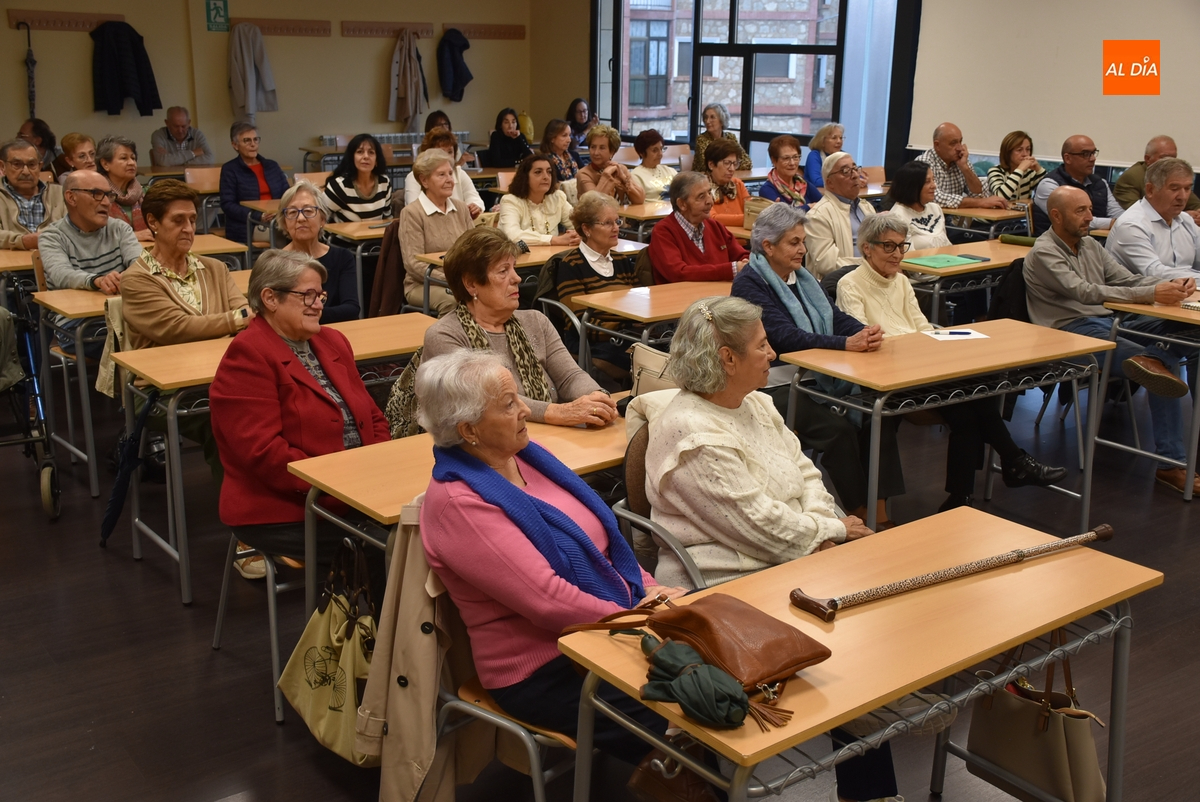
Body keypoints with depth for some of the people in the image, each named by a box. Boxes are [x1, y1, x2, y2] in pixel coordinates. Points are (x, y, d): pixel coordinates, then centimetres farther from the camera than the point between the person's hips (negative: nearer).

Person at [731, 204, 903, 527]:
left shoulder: (801, 277, 17)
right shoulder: (749, 284, -9)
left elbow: (835, 317, 10)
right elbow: (785, 336, -21)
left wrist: (866, 332, -13)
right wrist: (846, 343, -29)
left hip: (816, 375, 7)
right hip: (776, 385, -7)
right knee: (837, 428, -27)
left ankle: (880, 513, -13)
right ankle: (862, 516, -11)